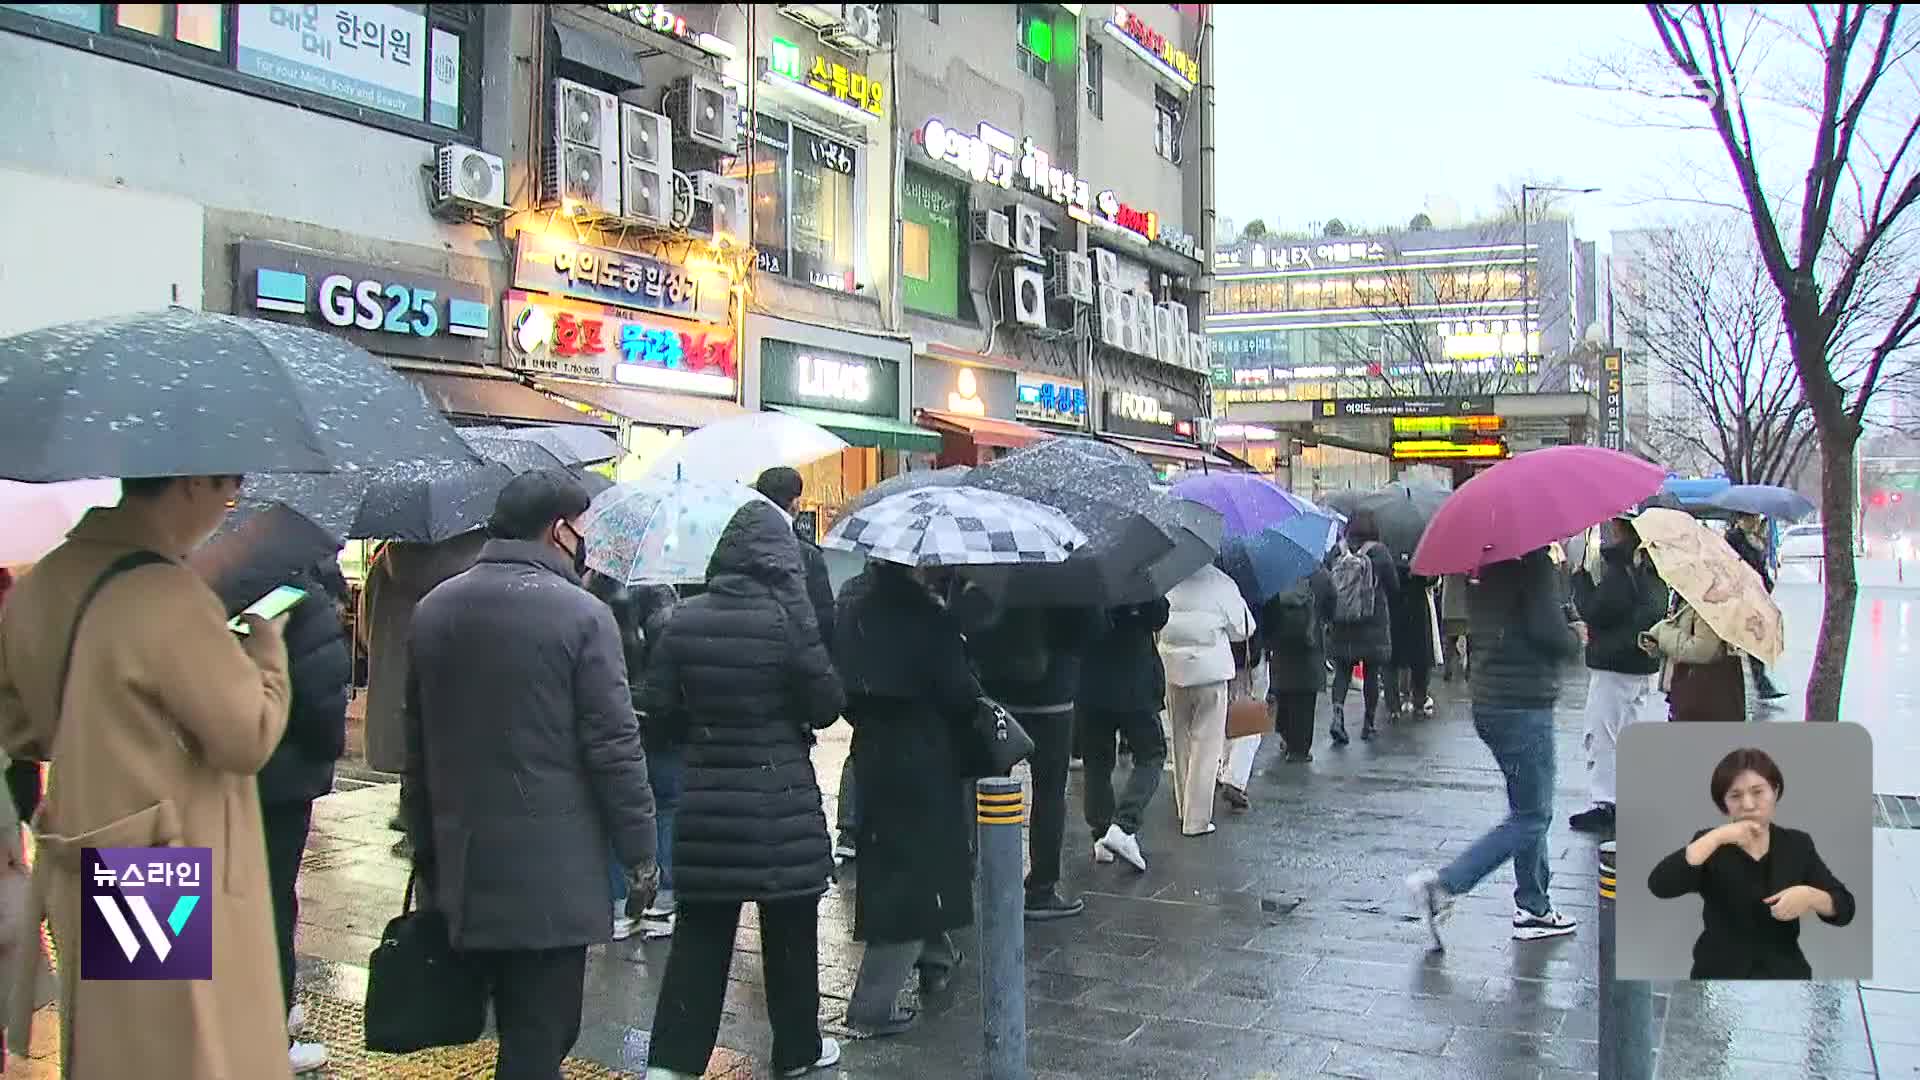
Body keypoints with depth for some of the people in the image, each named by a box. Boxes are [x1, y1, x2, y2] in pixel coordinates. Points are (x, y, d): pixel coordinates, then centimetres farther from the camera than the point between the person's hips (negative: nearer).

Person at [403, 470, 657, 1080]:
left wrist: (425, 844, 20)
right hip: (553, 866, -6)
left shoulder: (433, 610, 8)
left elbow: (417, 742, 13)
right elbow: (614, 746, -13)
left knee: (519, 1023, 20)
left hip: (464, 862, 6)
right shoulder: (581, 615, -12)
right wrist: (639, 848, -4)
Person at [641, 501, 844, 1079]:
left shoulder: (685, 620, -2)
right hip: (781, 799, -3)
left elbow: (657, 705, 0)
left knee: (700, 933, 10)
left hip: (706, 801, 3)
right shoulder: (787, 619, -12)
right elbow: (827, 705, -8)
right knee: (789, 931, 12)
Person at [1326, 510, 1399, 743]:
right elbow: (1394, 587, -5)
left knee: (1342, 671, 9)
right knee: (1372, 672, 10)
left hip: (1340, 627, 2)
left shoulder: (1337, 551, -5)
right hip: (1373, 626, -2)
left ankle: (1338, 715, -11)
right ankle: (1368, 724, 17)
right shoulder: (1379, 552, -10)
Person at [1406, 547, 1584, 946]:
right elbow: (1548, 632, -24)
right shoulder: (1537, 564, -15)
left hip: (1490, 702, 9)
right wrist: (1576, 638, -1)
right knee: (1530, 818, -2)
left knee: (1532, 811, 18)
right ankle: (1443, 886, -10)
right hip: (1524, 708, -9)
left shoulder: (1492, 568, 11)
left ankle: (1534, 910, 23)